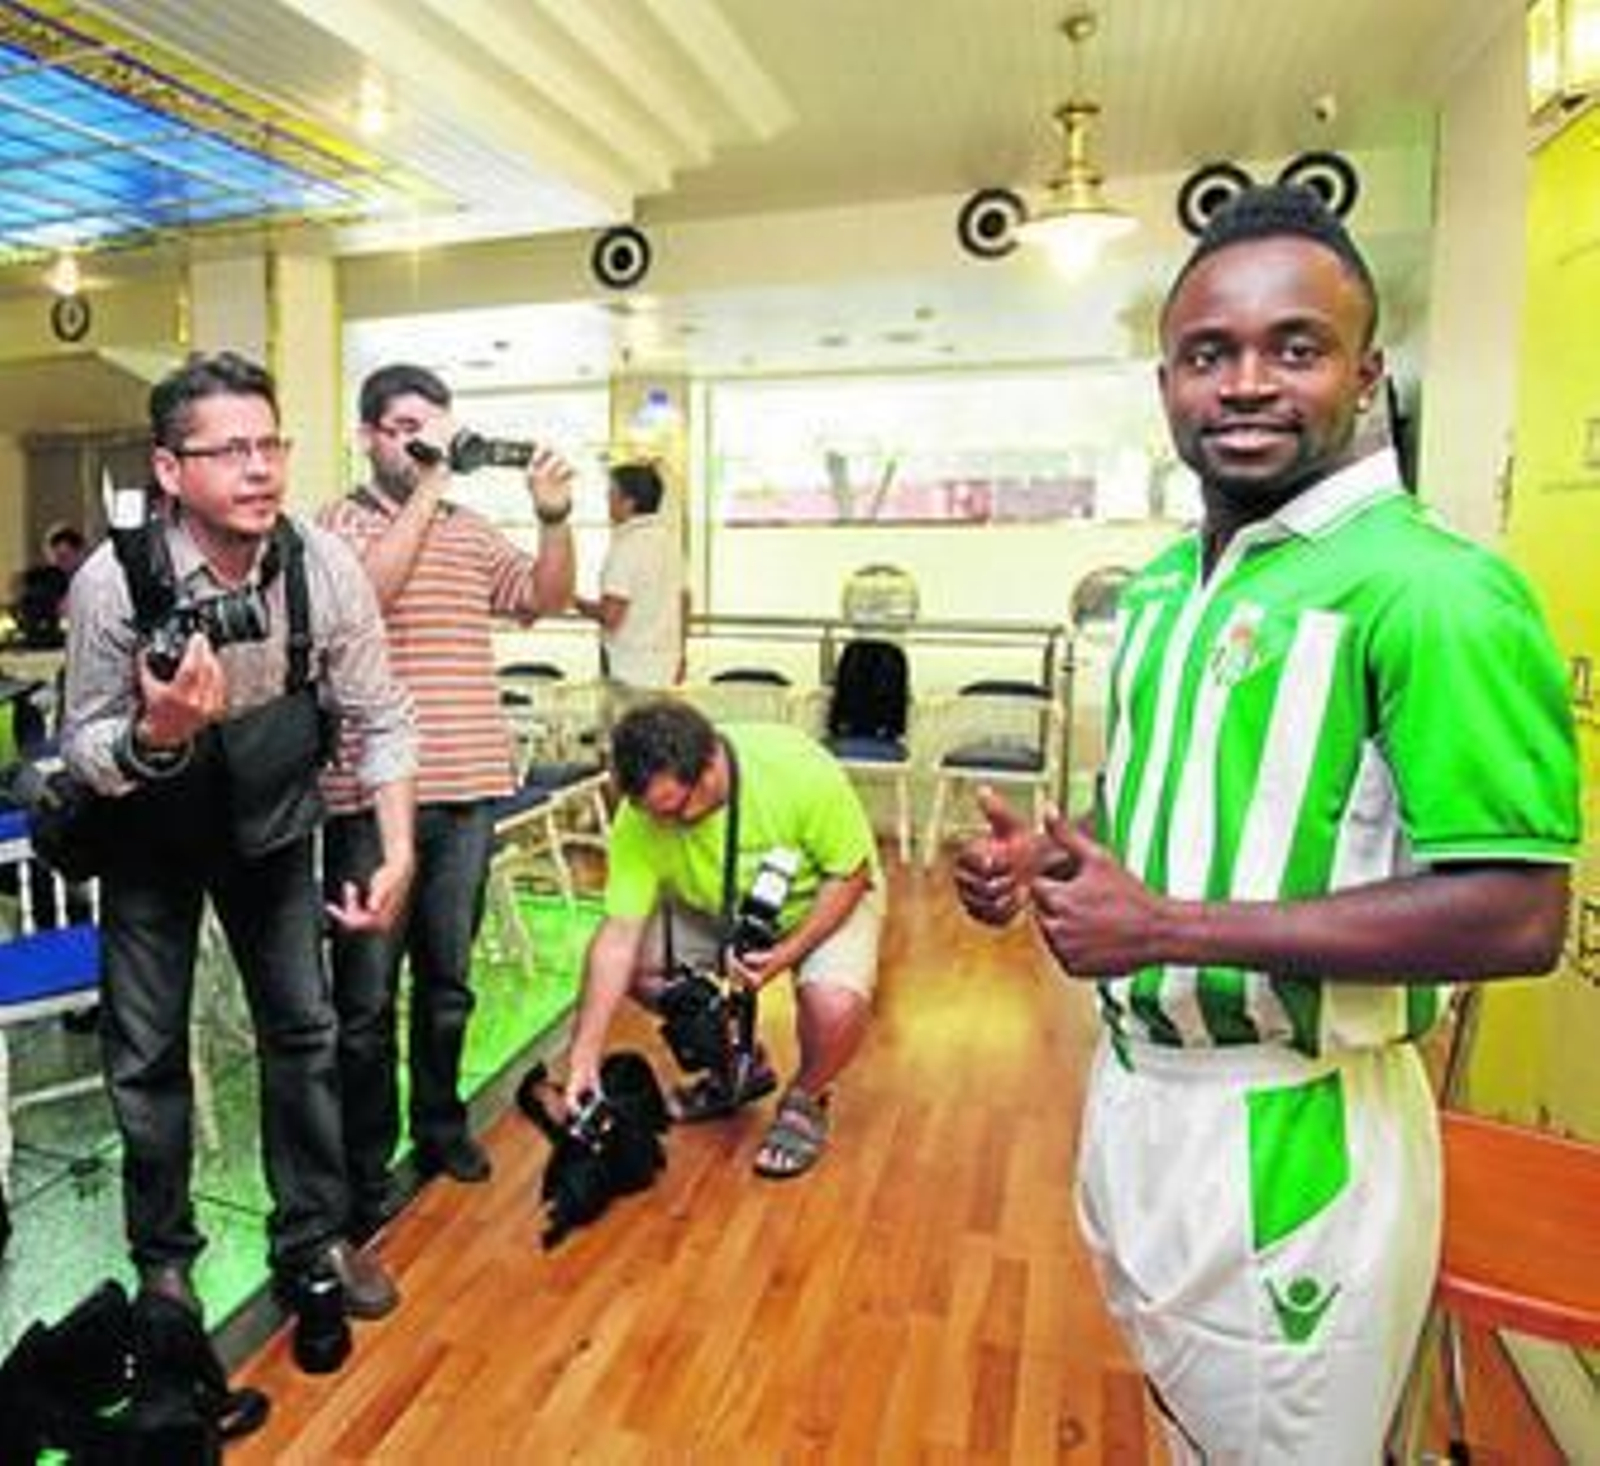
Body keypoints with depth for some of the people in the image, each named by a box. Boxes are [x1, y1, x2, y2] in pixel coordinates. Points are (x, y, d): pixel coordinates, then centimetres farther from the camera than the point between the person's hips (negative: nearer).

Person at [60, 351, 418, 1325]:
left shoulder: (326, 567, -21)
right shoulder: (115, 582, -25)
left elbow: (382, 718, -12)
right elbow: (83, 750, -14)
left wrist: (399, 851, -19)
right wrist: (156, 735, -38)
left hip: (273, 823, 2)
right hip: (151, 832, -1)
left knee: (304, 1027, 6)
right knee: (147, 1050, 6)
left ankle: (312, 1240, 25)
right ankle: (163, 1256, 30)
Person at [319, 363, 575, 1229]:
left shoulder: (472, 531, 13)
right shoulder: (338, 524, 1)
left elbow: (547, 597, 3)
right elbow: (364, 592, -19)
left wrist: (553, 515, -11)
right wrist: (427, 491, -18)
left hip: (467, 787, 4)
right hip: (370, 791, -4)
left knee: (449, 979, 17)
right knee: (367, 995, 6)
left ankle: (440, 1124, 36)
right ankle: (365, 1167, 22)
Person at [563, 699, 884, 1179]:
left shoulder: (800, 769, -35)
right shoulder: (640, 818, -26)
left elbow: (851, 873, -21)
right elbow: (620, 934, -23)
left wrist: (786, 954, -31)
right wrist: (584, 1058, -26)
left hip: (821, 897, -4)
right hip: (715, 906, 4)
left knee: (836, 1003, -32)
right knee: (637, 962, -15)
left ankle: (804, 1101, 5)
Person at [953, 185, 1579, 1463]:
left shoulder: (1434, 591, -20)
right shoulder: (1164, 583, 6)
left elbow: (1514, 916, -23)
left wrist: (1168, 927, -25)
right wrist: (1046, 856, -2)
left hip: (1288, 1132, -7)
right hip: (1134, 1081, 8)